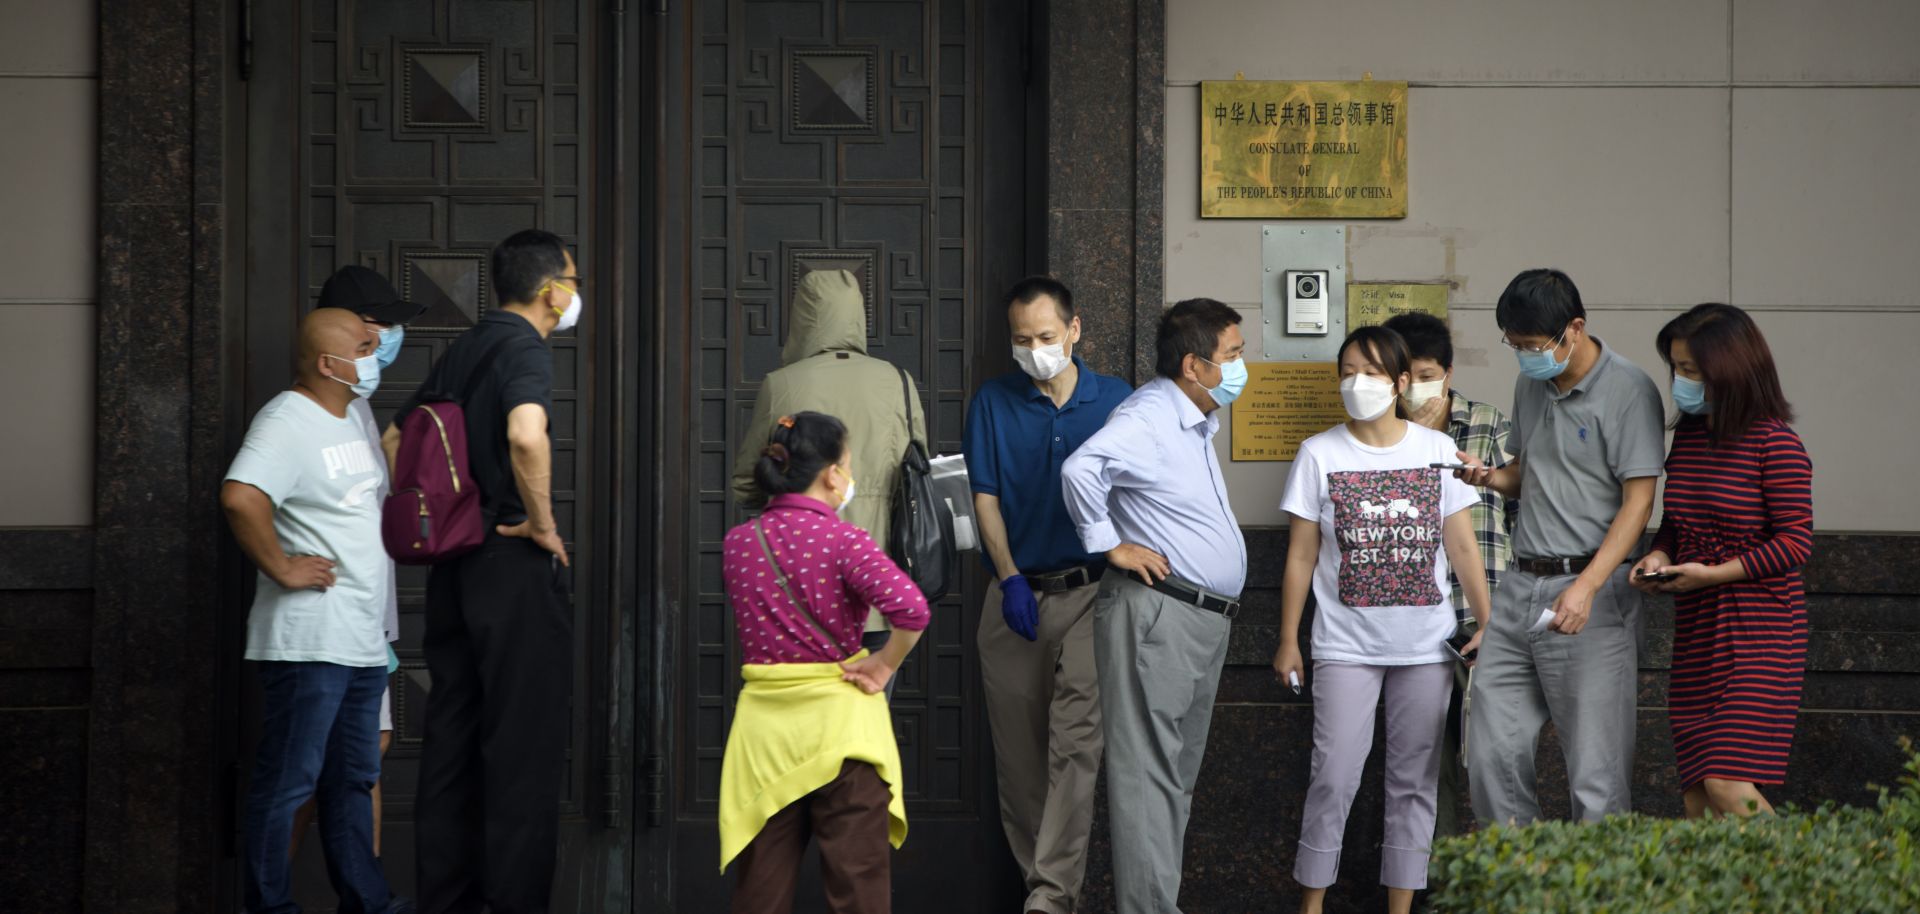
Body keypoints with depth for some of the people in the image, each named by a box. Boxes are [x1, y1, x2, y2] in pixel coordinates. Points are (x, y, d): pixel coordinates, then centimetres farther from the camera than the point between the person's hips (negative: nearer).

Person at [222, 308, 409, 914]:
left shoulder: (349, 422, 17)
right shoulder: (287, 421, -14)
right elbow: (241, 497, -31)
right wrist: (283, 569, -22)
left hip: (362, 638, 10)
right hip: (308, 638, -10)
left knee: (354, 777, 15)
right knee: (289, 779, -4)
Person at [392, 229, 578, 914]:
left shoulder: (462, 350, 15)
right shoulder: (524, 347, -12)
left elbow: (395, 439, 24)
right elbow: (526, 434, -32)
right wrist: (542, 523, -19)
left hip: (454, 566, 8)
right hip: (514, 566, -8)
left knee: (452, 734, 11)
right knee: (525, 741, -4)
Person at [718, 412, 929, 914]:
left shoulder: (737, 543, 2)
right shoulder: (842, 540, -13)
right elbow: (911, 609, -26)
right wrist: (884, 666, -11)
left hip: (764, 719, 4)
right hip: (838, 718, -4)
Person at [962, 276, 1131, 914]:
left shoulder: (1116, 401, 4)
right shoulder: (993, 403, 5)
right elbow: (985, 499, 3)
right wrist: (1010, 578, -6)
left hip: (1091, 591, -2)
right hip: (1016, 595, 2)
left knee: (1076, 741, -14)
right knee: (1018, 747, 6)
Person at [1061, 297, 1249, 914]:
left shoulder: (1198, 421, 17)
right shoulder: (1150, 417, -16)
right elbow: (1082, 467, -34)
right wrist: (1109, 544, -23)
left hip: (1204, 620, 10)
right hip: (1156, 614, -10)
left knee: (1178, 771, 14)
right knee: (1149, 771, -9)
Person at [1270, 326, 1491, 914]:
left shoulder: (1438, 450, 4)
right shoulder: (1319, 454, 1)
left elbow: (1462, 547, 7)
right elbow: (1301, 555, 3)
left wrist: (1489, 624, 2)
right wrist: (1288, 640, 1)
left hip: (1426, 645, 2)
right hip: (1345, 645, -2)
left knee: (1415, 777, 5)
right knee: (1335, 775, -7)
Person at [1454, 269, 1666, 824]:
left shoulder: (1628, 391, -9)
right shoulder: (1530, 384, 14)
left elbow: (1638, 500, -13)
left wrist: (1585, 587, -22)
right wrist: (1489, 477, 3)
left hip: (1592, 593, -7)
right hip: (1520, 585, 7)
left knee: (1596, 771, -5)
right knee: (1491, 755, 6)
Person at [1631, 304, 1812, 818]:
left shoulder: (1774, 443, -11)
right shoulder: (1688, 435, 12)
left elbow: (1795, 543, -13)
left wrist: (1711, 574, -17)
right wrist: (1658, 557, 0)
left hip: (1758, 632, -7)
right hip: (1695, 631, 7)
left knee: (1727, 786, -16)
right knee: (1696, 800, 4)